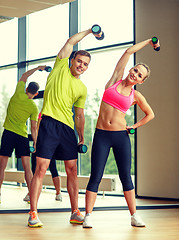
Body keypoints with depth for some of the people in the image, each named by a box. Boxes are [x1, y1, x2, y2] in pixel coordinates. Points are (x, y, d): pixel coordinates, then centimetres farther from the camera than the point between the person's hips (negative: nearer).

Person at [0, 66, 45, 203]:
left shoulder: (19, 94, -1)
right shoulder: (34, 107, 1)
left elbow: (23, 77, 16)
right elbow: (34, 127, -1)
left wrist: (37, 68, 25)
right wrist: (35, 142, 5)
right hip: (23, 136, 1)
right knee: (27, 167, 4)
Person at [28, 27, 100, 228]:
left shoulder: (82, 88, 17)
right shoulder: (61, 66, 8)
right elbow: (71, 41, 4)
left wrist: (82, 137, 15)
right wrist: (89, 31, 15)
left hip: (68, 128, 5)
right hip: (49, 123, -5)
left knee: (72, 170, 6)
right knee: (41, 168, -8)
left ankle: (75, 213, 15)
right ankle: (33, 214, -5)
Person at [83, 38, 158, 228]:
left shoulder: (136, 96, 6)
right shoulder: (115, 80, 5)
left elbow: (150, 114, 21)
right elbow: (129, 51, 7)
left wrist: (135, 126, 8)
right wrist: (148, 41, 17)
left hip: (121, 136, 1)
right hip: (101, 135, 0)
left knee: (126, 177, 3)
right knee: (95, 177, -3)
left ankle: (134, 216, 12)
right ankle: (88, 216, 1)